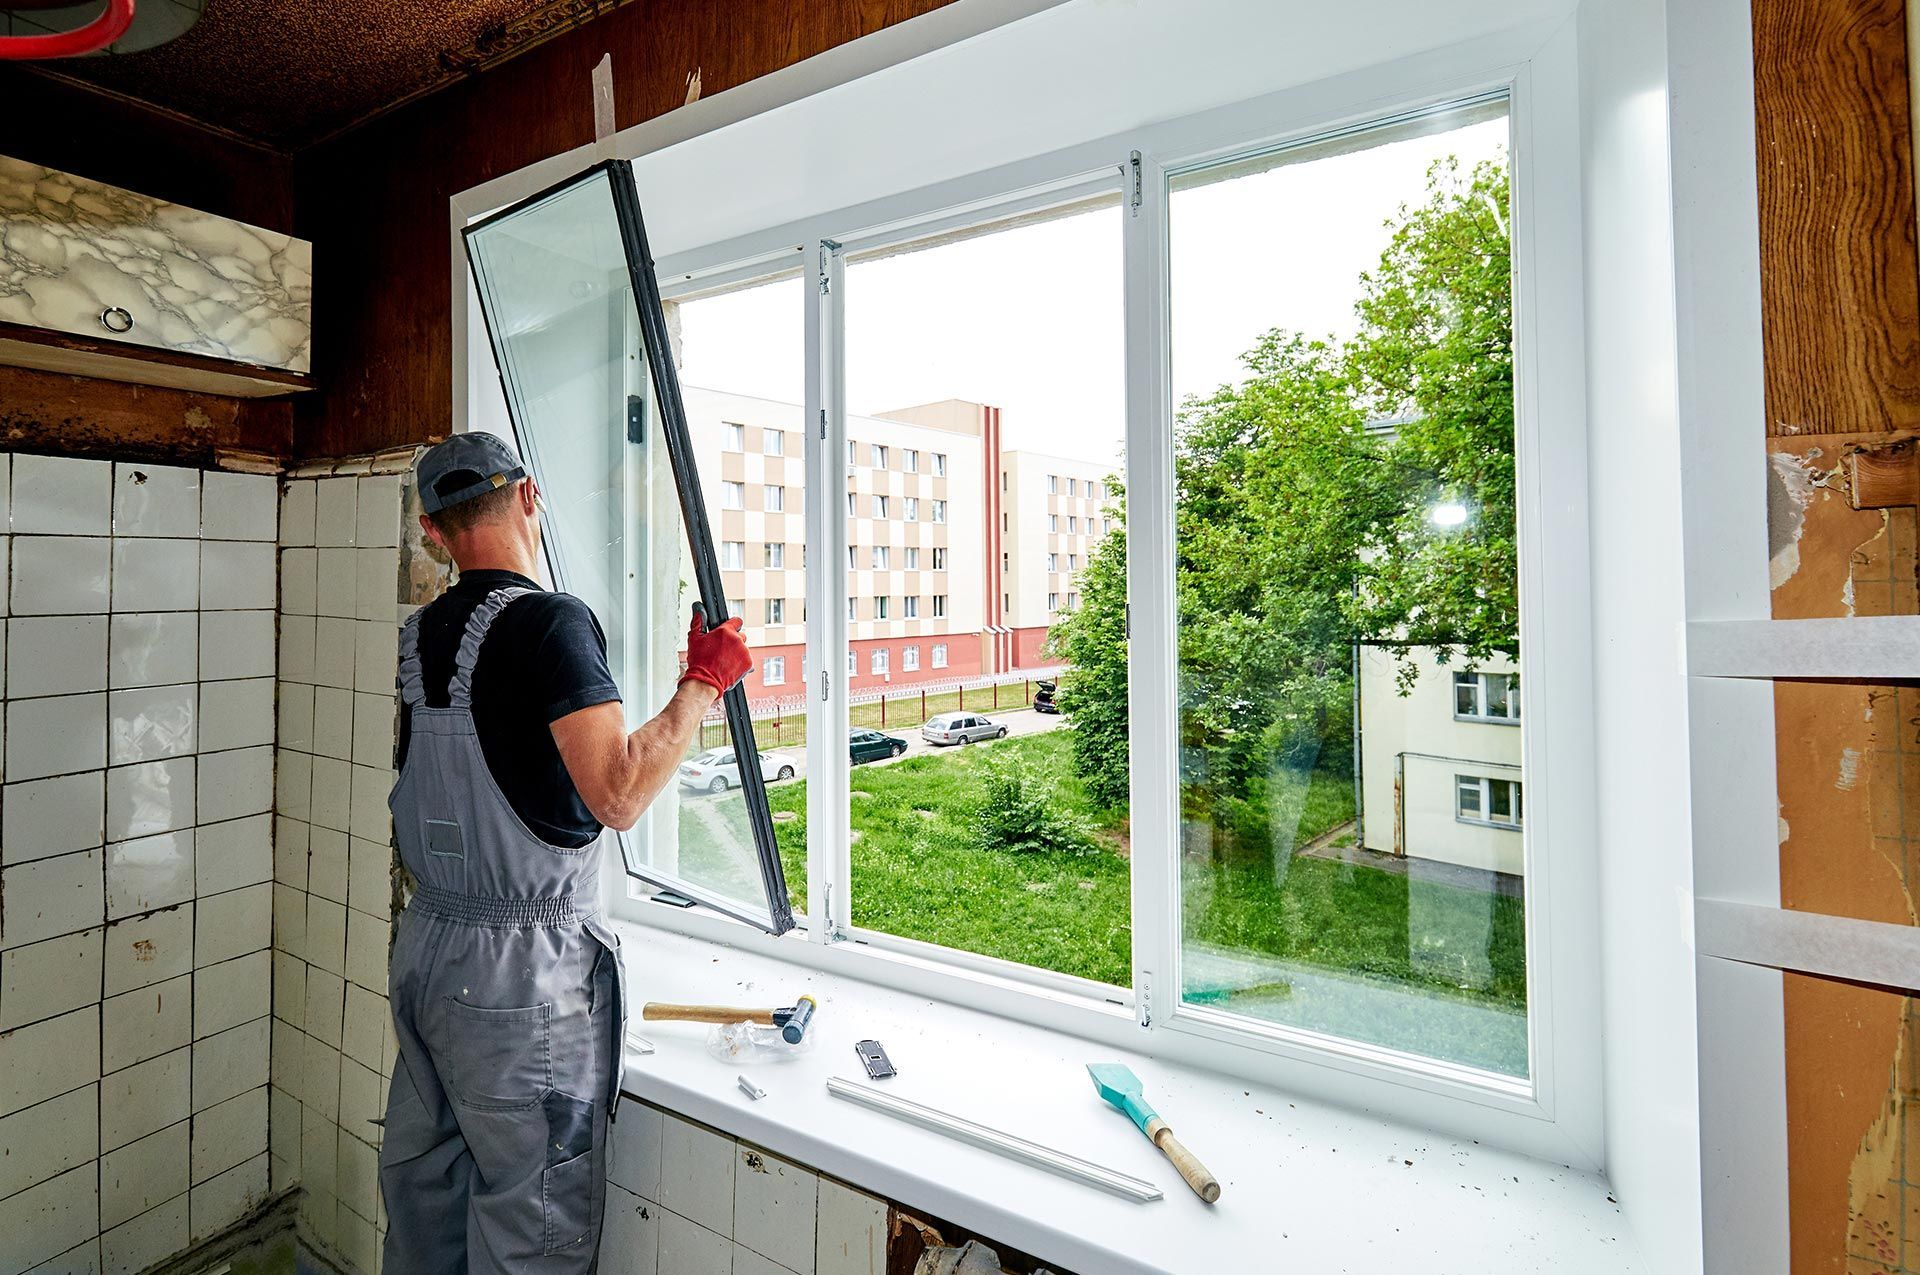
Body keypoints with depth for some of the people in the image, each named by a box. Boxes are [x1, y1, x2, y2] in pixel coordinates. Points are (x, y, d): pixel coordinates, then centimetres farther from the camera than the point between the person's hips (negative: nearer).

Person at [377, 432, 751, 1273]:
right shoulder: (551, 622, -18)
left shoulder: (419, 634, 5)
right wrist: (703, 683, -16)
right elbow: (618, 794, -27)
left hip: (425, 944, 8)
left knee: (423, 1182, 24)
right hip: (522, 969, -8)